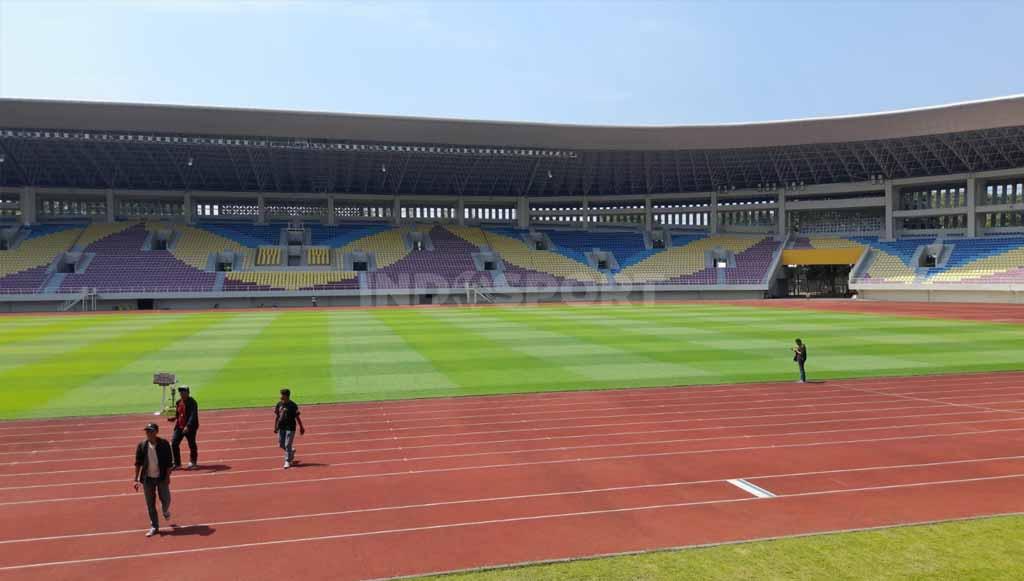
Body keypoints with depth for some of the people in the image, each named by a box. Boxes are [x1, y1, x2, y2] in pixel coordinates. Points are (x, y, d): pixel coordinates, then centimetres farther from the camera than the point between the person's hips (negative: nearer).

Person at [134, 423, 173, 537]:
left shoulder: (164, 444, -9)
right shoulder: (141, 445, -2)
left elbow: (169, 462, -5)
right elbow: (138, 463, 2)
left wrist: (167, 477, -9)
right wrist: (136, 479, -1)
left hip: (161, 477, -2)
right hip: (147, 478, 2)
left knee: (166, 499, 4)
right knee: (150, 503, 7)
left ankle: (166, 511, 40)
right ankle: (154, 526, 19)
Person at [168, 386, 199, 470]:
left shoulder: (192, 402, -16)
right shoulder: (179, 402, 7)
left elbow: (193, 416, -24)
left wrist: (188, 426, -35)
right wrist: (174, 418, -2)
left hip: (190, 427, -7)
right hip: (179, 427, 7)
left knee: (192, 445, 9)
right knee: (174, 443, -1)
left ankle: (193, 462, 29)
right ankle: (177, 463, 11)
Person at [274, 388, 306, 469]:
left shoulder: (293, 405, -11)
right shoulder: (279, 404, 3)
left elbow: (297, 417, -6)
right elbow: (276, 416, 12)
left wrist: (301, 427, -2)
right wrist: (275, 427, 11)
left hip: (290, 428, -6)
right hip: (281, 427, 6)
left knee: (287, 445, -5)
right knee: (281, 444, 12)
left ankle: (287, 461, 6)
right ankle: (291, 451, 39)